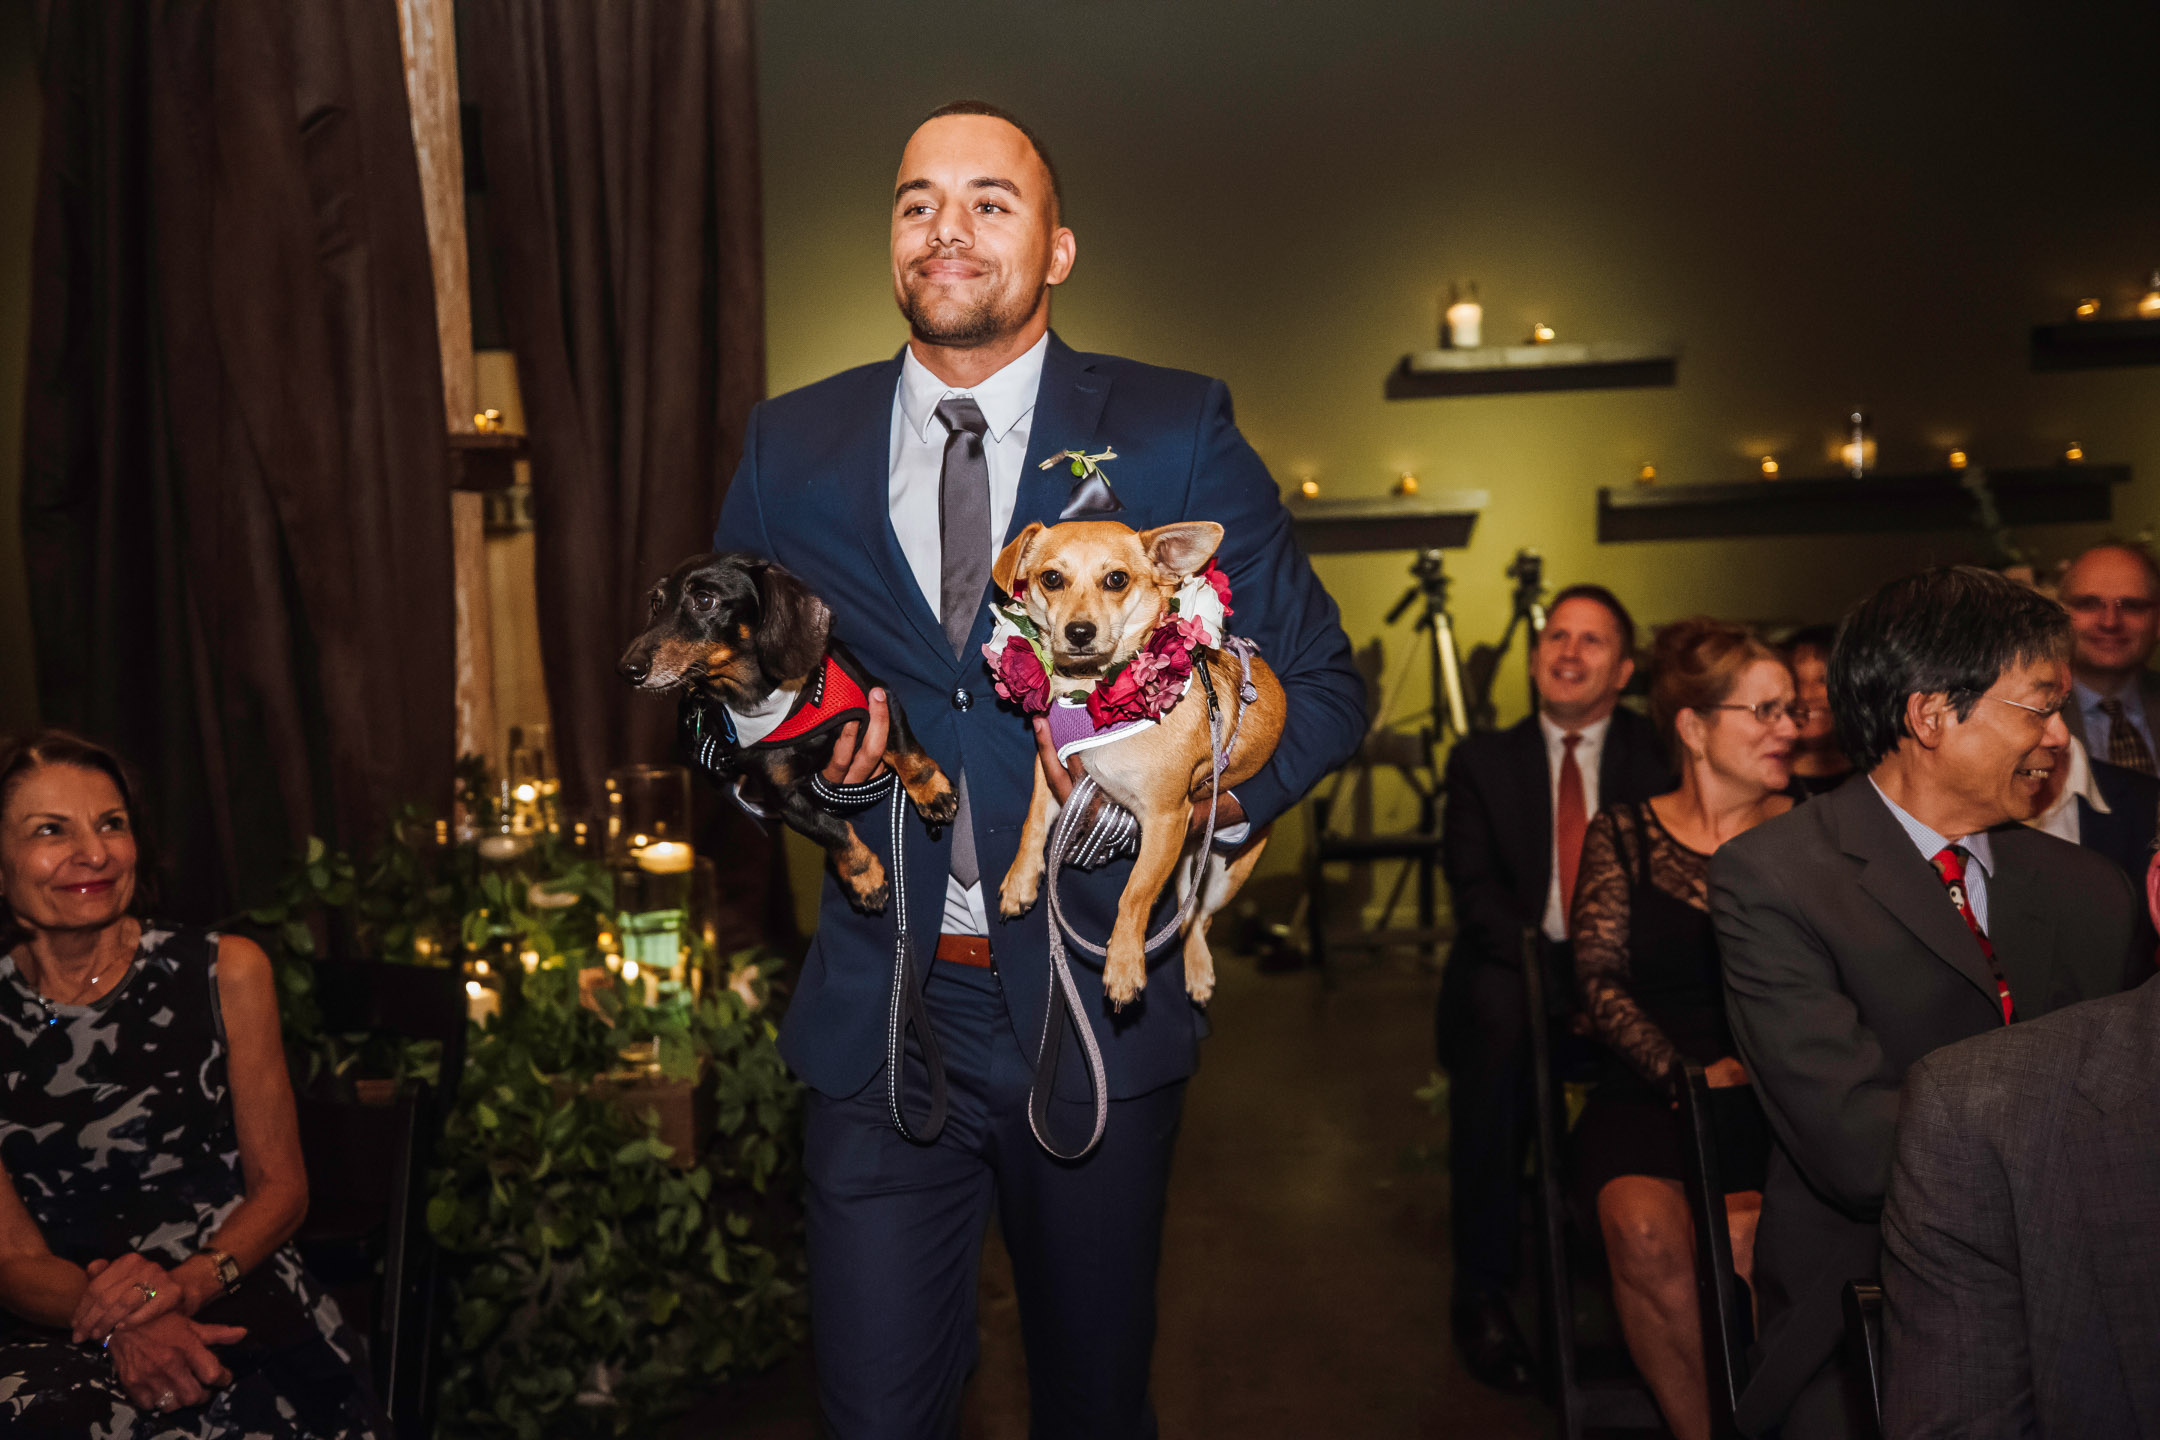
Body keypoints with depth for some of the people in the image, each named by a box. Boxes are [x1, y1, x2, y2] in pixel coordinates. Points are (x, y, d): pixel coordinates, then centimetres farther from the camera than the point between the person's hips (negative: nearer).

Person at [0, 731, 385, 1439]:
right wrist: (119, 1324, -19)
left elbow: (281, 1185, 6)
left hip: (237, 1308, -1)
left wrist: (190, 1281, -14)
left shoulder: (225, 971, 3)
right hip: (61, 1335, 1)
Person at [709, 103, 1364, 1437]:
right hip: (880, 1014, 1)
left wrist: (1211, 794, -17)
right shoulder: (791, 448, 4)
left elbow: (1321, 683, 1)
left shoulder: (1172, 434, -3)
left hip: (1099, 1011, 0)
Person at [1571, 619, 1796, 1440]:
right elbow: (1599, 979, 1)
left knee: (1745, 1237, -30)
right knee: (1645, 1228, -29)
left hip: (1779, 1099, 0)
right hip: (1651, 1095, 0)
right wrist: (1687, 1071, -13)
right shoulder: (1624, 834, 9)